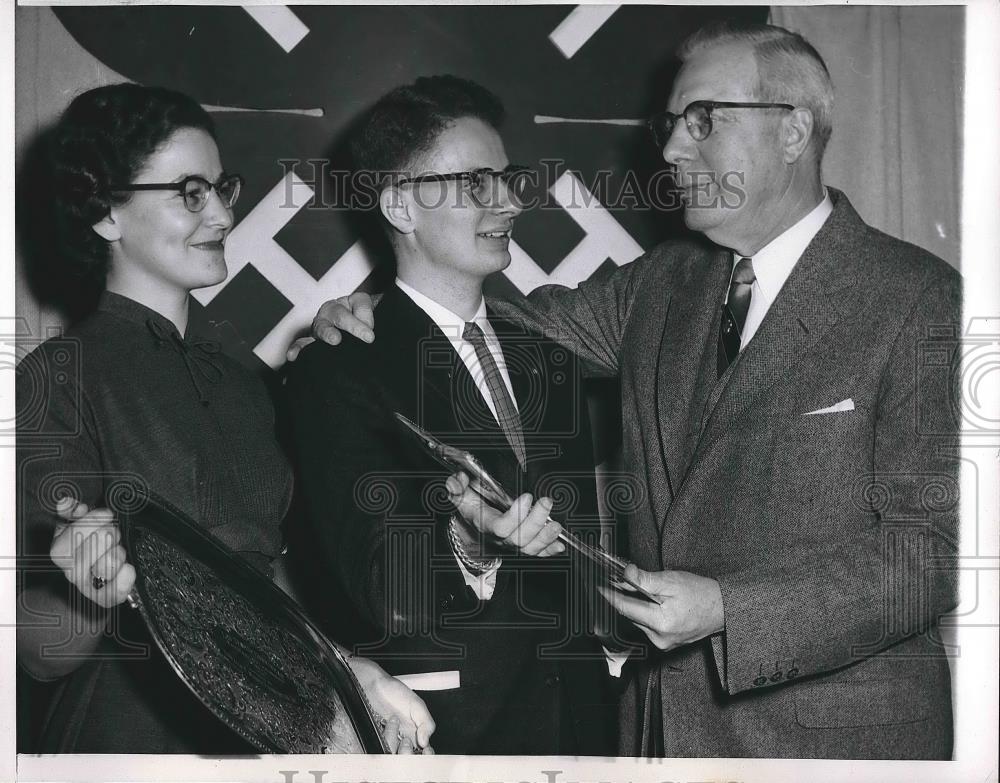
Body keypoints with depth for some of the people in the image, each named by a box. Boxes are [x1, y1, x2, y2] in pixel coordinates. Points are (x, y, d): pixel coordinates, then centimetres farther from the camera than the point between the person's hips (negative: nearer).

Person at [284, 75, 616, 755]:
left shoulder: (544, 356, 10)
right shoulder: (338, 372, -11)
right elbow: (387, 593, -20)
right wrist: (467, 542, -40)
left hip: (575, 719, 6)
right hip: (435, 735, -6)